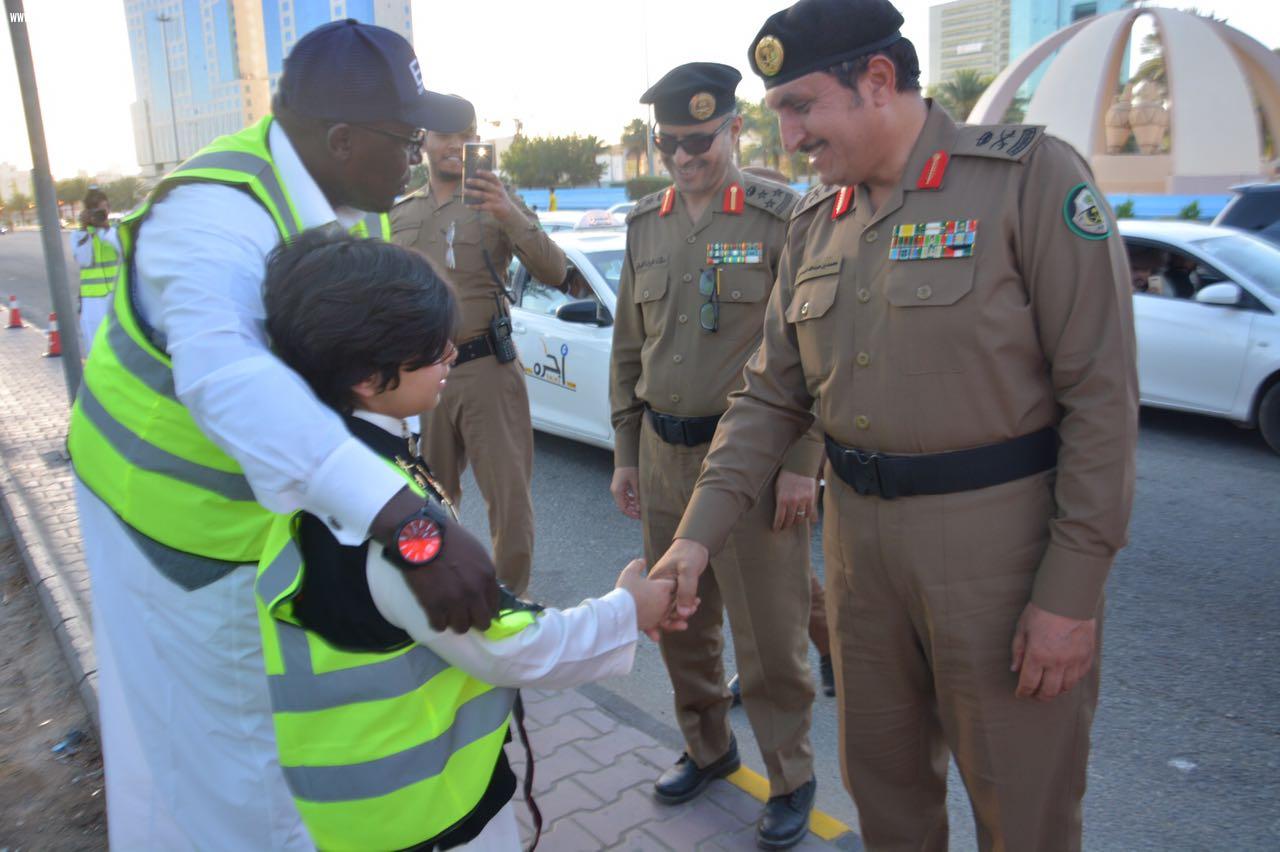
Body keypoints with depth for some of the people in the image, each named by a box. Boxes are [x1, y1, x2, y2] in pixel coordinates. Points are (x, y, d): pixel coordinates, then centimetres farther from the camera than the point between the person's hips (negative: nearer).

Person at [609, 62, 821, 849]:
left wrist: (802, 462, -14)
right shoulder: (646, 225, 10)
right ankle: (707, 746, 39)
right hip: (664, 454, 6)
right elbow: (628, 349, 13)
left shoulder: (782, 216, -7)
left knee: (769, 633, 4)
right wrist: (626, 454, 13)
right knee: (679, 622, 16)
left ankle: (791, 776, 27)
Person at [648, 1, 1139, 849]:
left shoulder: (1031, 174, -11)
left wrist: (1072, 590, -15)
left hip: (999, 536, -5)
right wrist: (699, 531, -3)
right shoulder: (815, 222, 7)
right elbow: (773, 394, 7)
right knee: (883, 783, 22)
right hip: (860, 535, 5)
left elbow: (1101, 394, -13)